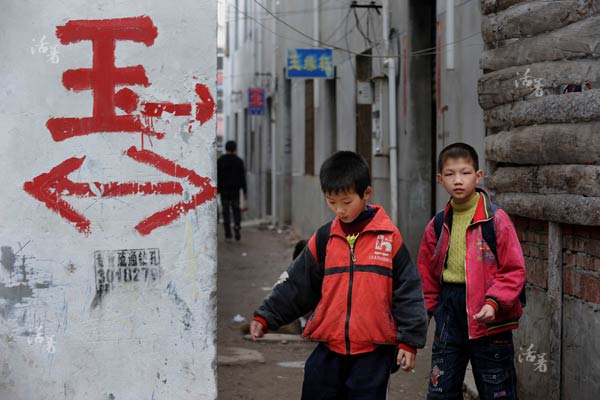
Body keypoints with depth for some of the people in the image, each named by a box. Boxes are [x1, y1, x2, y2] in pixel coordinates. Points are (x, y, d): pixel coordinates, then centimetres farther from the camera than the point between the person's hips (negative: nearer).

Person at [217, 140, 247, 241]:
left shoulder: (220, 161, -1)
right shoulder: (239, 161, 0)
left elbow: (217, 177, -1)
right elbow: (242, 177, 0)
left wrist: (216, 190, 4)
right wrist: (244, 191, 3)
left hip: (224, 190, 0)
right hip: (235, 189, 0)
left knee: (226, 211, 4)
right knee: (236, 209, 9)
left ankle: (228, 234, 2)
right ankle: (237, 226, -16)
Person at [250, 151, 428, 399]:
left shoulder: (389, 238, -3)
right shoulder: (323, 239, 6)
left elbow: (408, 290, -1)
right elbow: (296, 285, 12)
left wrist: (409, 341, -2)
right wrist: (265, 317, 8)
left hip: (374, 351, -3)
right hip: (329, 349, 3)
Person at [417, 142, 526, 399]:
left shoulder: (496, 220, -8)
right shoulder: (437, 225, 6)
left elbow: (514, 269, -10)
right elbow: (427, 272, 15)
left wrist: (494, 303, -21)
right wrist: (429, 307, 7)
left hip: (488, 319, -4)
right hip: (450, 312, 4)